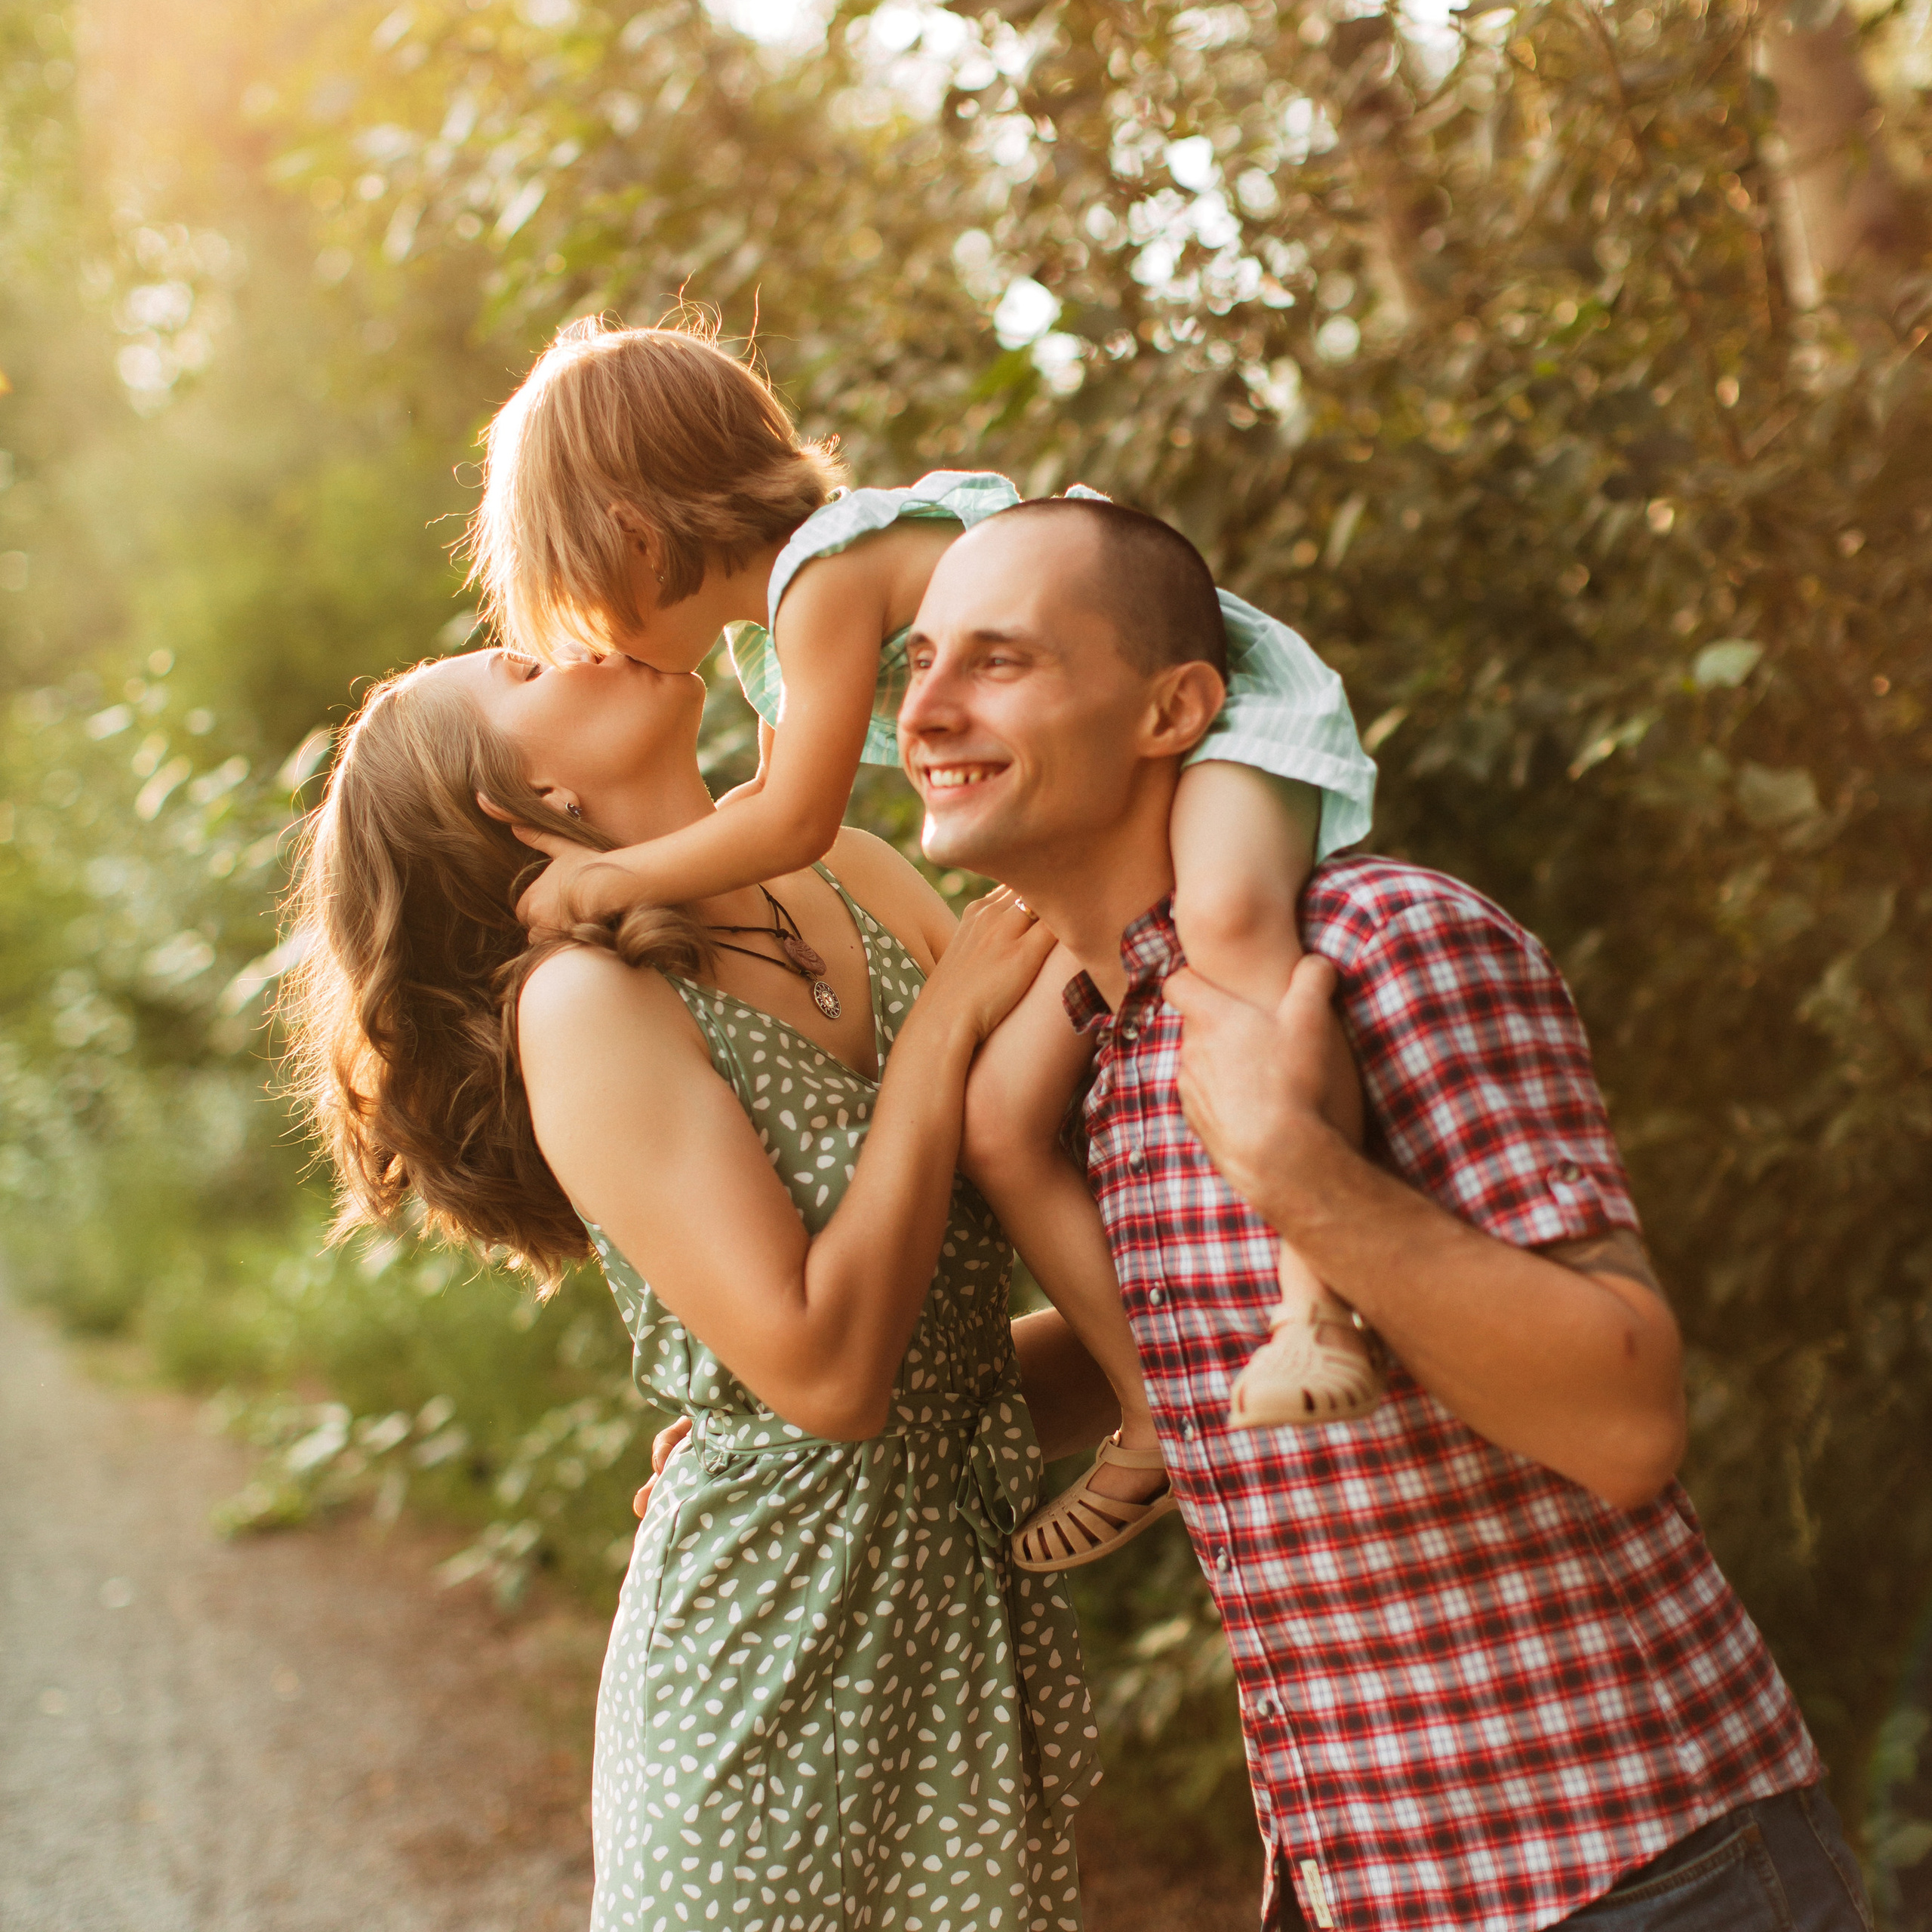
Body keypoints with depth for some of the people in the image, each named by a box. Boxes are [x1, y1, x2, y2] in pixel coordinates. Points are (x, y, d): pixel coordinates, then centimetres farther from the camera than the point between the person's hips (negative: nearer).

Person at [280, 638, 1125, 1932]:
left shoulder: (853, 879, 4)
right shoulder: (581, 1001, -16)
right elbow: (823, 1373, -23)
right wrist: (945, 1026, -17)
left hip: (972, 1575, 6)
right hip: (775, 1619, -6)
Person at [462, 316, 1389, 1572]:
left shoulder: (830, 571, -22)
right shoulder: (771, 641, 10)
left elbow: (798, 825, -20)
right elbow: (770, 810, 28)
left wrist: (617, 878, -9)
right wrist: (599, 854, 27)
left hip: (1228, 724, -9)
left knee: (1227, 916, -44)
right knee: (1003, 1122, -5)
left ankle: (1316, 1298, -47)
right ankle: (1162, 1413, 3)